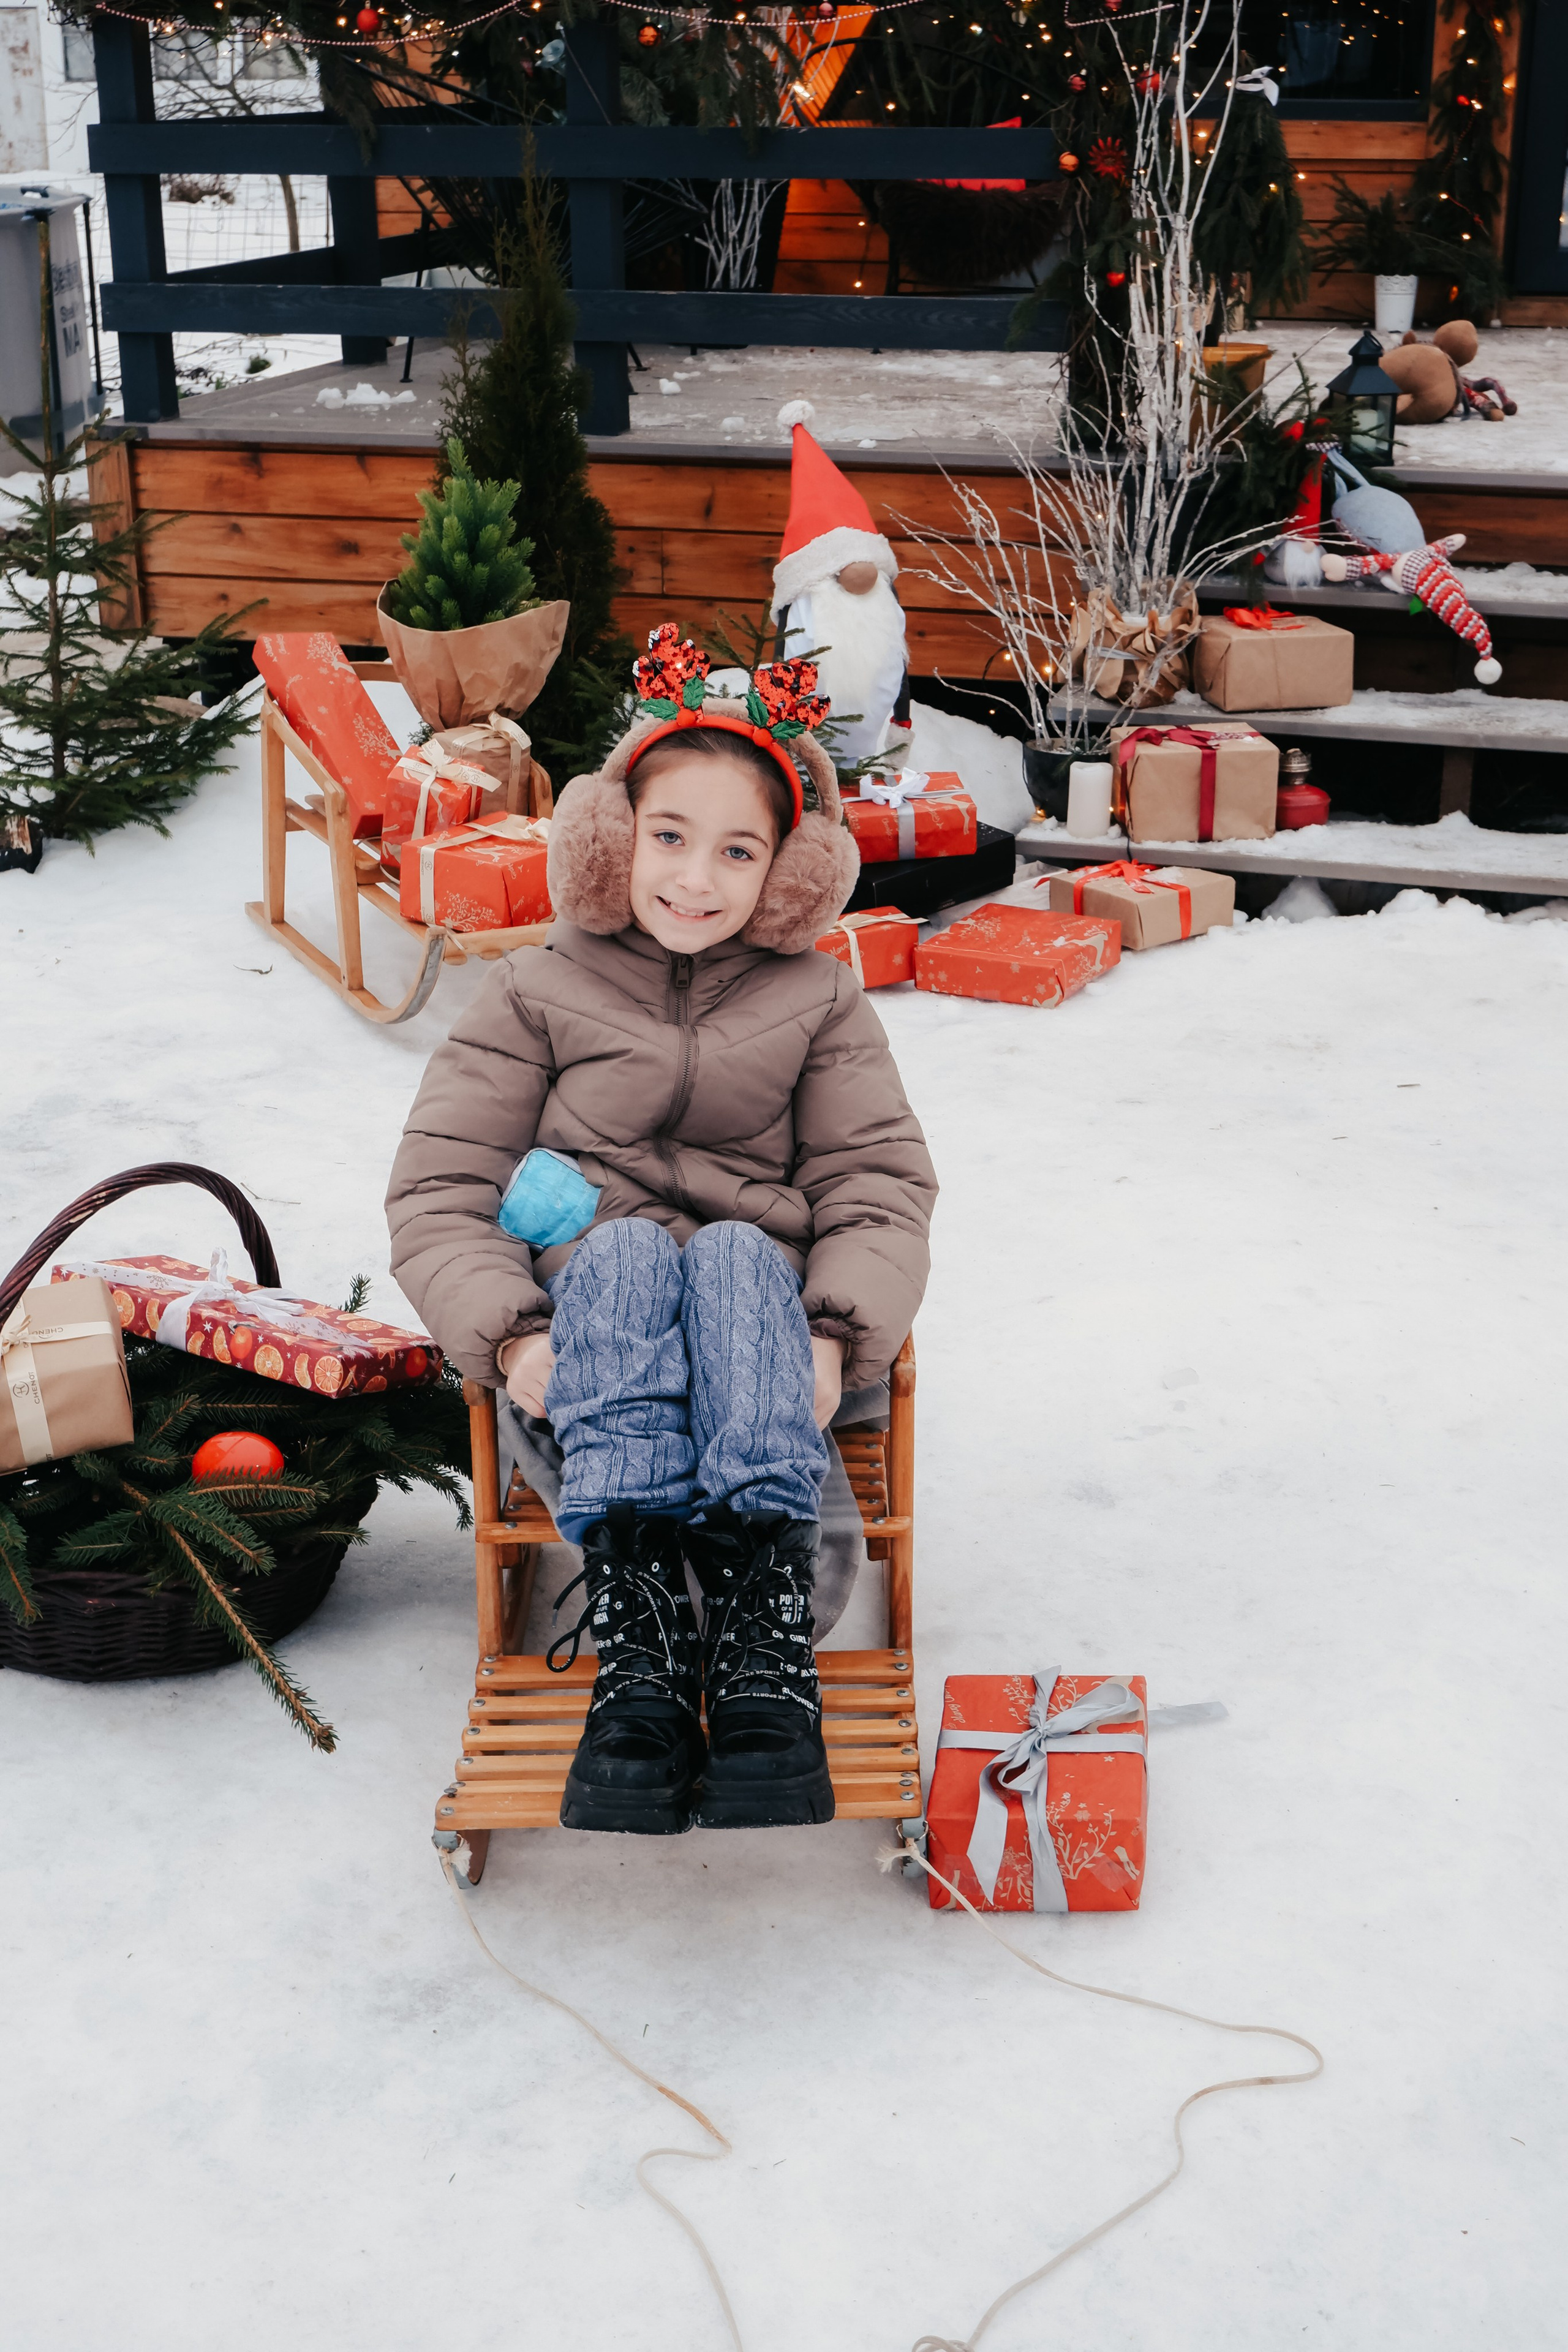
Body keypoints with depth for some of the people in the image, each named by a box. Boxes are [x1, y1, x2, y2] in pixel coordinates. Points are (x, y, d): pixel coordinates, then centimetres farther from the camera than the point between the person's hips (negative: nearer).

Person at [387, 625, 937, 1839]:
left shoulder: (819, 1000, 15)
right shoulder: (537, 991, 12)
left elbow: (881, 1188, 6)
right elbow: (439, 1191, 4)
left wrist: (838, 1331, -16)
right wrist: (507, 1333, -16)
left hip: (760, 1325, 1)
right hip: (590, 1319, 0)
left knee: (736, 1254, -34)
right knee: (627, 1249, -35)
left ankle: (764, 1650, -51)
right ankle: (637, 1655, -51)